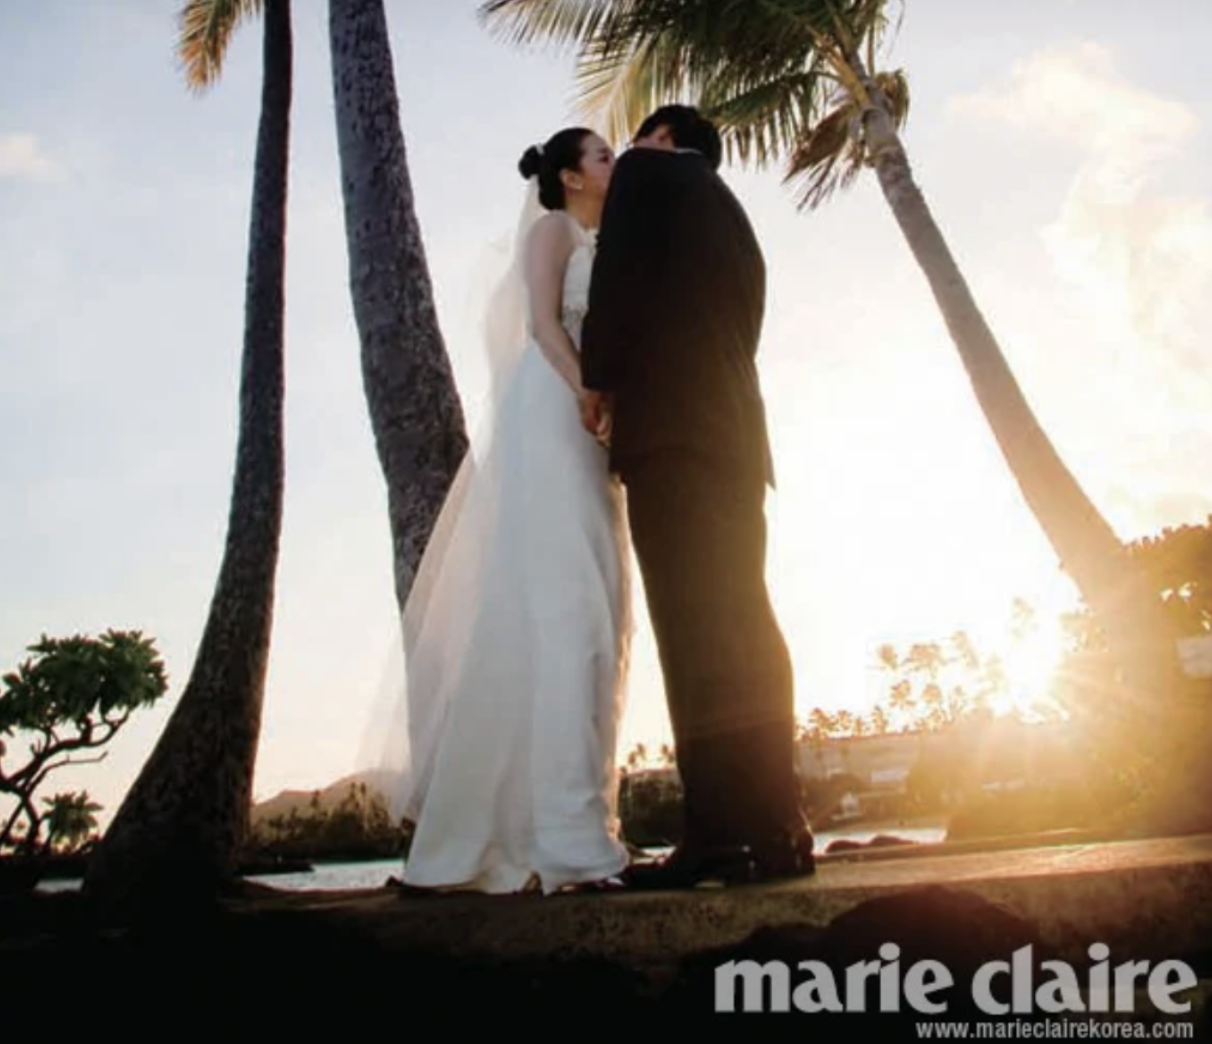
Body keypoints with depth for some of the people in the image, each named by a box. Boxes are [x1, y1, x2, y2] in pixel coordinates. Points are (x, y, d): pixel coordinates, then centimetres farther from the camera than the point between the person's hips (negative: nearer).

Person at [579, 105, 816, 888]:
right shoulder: (729, 211, 32)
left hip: (667, 417, -8)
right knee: (740, 617, 1)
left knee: (698, 620, -16)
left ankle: (723, 831, -21)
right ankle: (775, 828, -1)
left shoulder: (646, 171, 12)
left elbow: (619, 274, -4)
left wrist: (598, 377, 3)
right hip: (734, 425, 8)